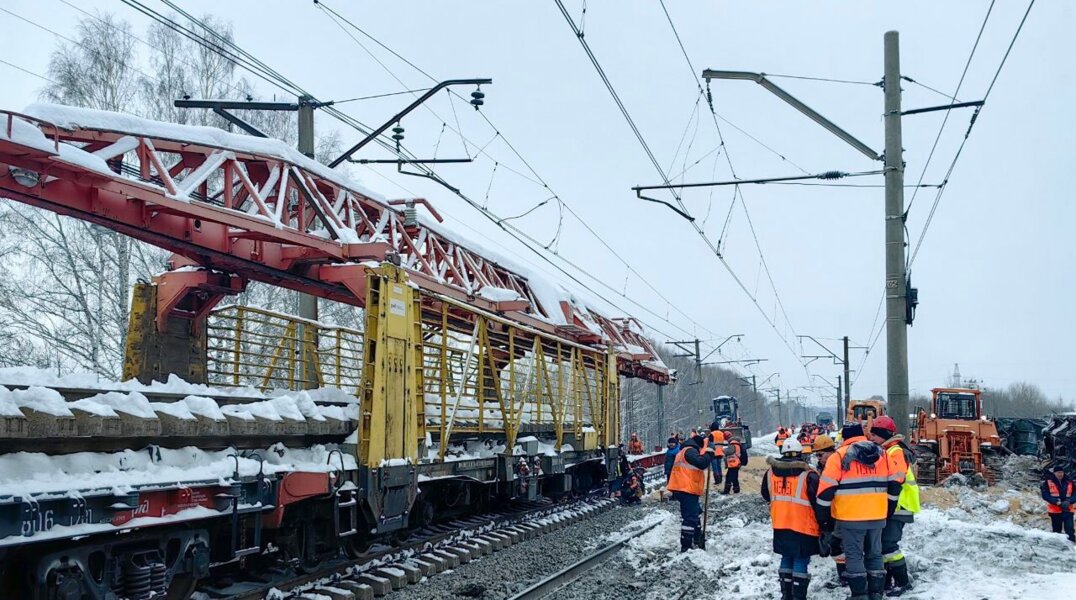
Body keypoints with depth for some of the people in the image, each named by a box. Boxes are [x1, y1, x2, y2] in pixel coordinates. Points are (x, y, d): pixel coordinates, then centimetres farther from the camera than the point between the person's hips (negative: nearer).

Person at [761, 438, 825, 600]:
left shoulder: (770, 472, 1)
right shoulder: (808, 475, -13)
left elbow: (766, 496, 16)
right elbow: (818, 503, -10)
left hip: (780, 526, 5)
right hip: (803, 527, -5)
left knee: (786, 558, 18)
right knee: (801, 561, 4)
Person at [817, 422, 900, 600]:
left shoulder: (840, 456, -6)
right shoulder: (882, 454, 8)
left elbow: (827, 488, -9)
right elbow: (895, 483, 10)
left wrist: (823, 514, -1)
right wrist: (888, 509, 19)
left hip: (851, 516, -4)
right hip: (878, 516, 5)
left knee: (854, 555, 3)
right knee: (875, 554, 15)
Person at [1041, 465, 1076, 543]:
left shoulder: (1069, 482, 6)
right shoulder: (1047, 482, -1)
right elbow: (1045, 495, -6)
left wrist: (1068, 501, -15)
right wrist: (1057, 502, -18)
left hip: (1068, 510, 1)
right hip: (1055, 510, -1)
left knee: (1069, 530, -8)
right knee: (1057, 530, 9)